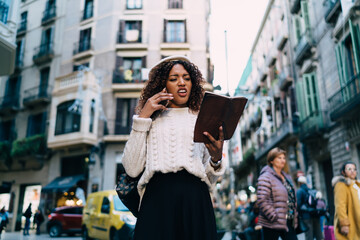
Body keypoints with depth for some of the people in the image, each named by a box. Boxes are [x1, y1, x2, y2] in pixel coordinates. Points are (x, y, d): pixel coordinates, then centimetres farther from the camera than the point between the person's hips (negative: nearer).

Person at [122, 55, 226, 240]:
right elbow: (132, 169, -3)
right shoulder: (152, 120, 10)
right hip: (157, 199, -1)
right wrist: (142, 117, -2)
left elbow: (210, 179, 9)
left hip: (196, 203, 1)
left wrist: (216, 160, -13)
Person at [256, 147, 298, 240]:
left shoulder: (287, 177, 16)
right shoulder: (266, 177, -11)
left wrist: (294, 216, 13)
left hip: (288, 222, 8)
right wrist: (274, 217, -20)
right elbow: (262, 200, -20)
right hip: (272, 224, -8)